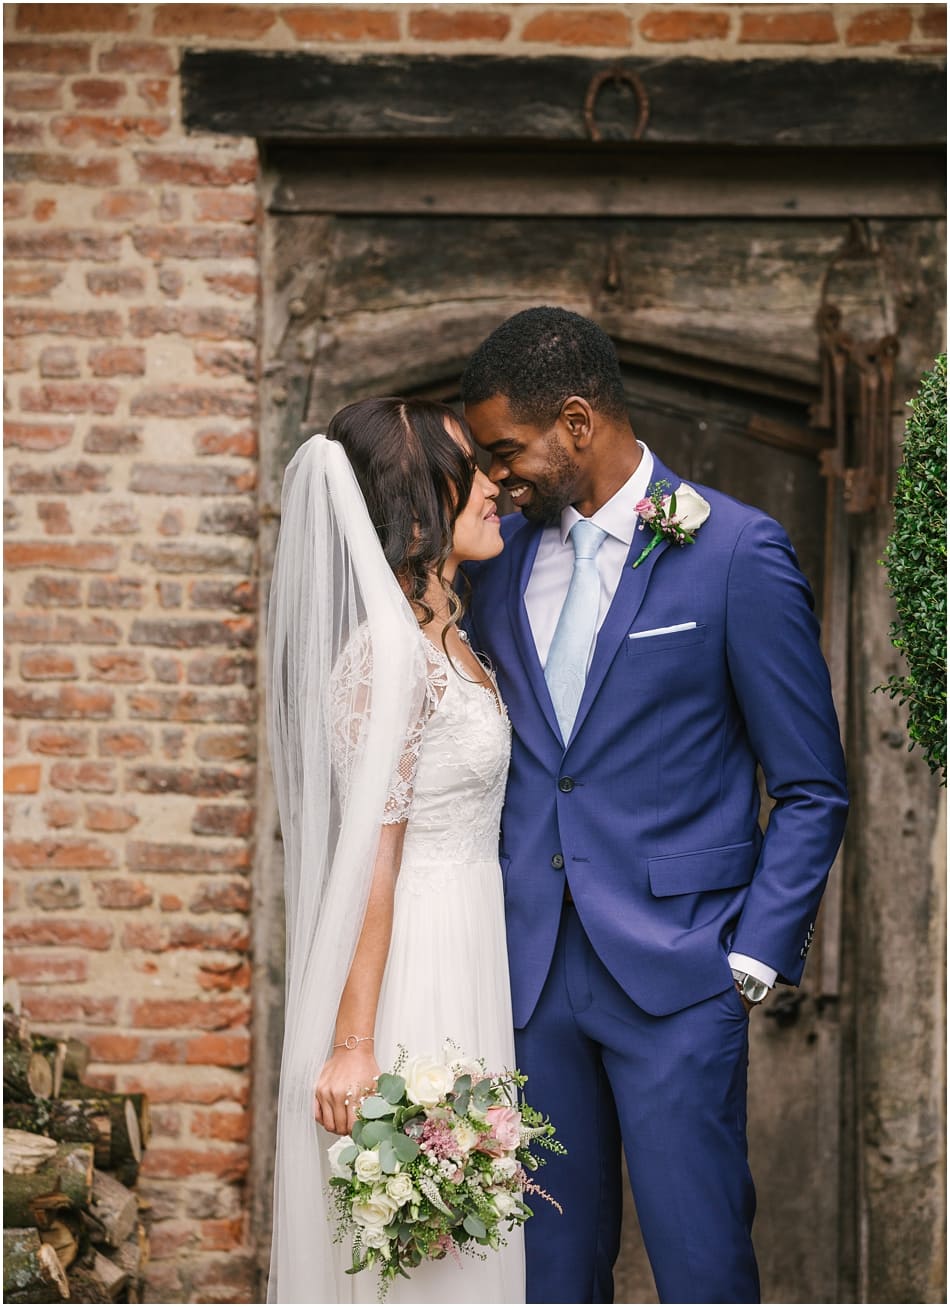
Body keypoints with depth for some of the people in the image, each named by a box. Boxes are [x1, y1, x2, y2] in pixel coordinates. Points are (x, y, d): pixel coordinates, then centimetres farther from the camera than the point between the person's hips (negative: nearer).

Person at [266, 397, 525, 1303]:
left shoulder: (445, 632, 12)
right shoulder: (389, 645, -17)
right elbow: (370, 854, -20)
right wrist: (352, 1046, -21)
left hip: (468, 953, 9)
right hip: (412, 966, -9)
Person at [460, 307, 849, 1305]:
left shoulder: (738, 551, -6)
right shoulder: (503, 552, 9)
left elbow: (811, 790, -3)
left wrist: (754, 961, -9)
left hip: (676, 971, -5)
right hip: (530, 965, 5)